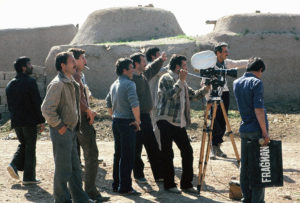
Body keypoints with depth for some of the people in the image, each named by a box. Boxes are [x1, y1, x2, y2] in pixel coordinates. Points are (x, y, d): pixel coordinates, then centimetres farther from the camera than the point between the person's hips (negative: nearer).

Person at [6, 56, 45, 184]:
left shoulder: (10, 84, 10)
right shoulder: (30, 82, -12)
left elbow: (9, 105, 14)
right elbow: (37, 102, -14)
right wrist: (41, 121, -9)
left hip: (16, 121, 6)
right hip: (30, 121, -6)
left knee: (23, 145, 21)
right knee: (30, 148, 3)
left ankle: (14, 165, 0)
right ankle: (29, 177, 6)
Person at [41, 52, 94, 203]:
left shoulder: (71, 83, 14)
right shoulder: (57, 84, -17)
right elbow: (47, 108, -23)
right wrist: (59, 126, -18)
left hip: (71, 130, 9)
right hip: (62, 132, -9)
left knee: (75, 167, 15)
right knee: (63, 169, -1)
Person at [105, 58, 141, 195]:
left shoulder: (114, 85, 12)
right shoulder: (129, 84, -14)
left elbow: (108, 102, 22)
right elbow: (134, 104, -25)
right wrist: (137, 121, -14)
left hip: (116, 122, 9)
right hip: (127, 122, -9)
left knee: (118, 154, 15)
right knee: (128, 156, -4)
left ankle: (116, 185, 22)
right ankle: (125, 187, -2)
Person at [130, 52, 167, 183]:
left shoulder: (144, 75, 11)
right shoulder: (130, 79, -17)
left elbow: (153, 69, 34)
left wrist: (161, 60, 21)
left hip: (146, 117, 9)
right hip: (137, 118, -9)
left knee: (153, 148, 11)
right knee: (137, 148, 3)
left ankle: (159, 175, 18)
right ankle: (138, 175, 15)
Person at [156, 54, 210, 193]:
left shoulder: (182, 82, 19)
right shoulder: (166, 78, -6)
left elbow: (193, 95, 20)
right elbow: (170, 94, -20)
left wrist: (206, 88, 8)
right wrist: (180, 81, -21)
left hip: (180, 123, 8)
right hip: (166, 121, -8)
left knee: (187, 152, 5)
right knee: (167, 153, -1)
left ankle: (186, 184, 14)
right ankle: (169, 185, 8)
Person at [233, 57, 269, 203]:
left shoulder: (236, 83, 10)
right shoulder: (256, 83, -12)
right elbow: (258, 109, -19)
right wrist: (265, 132, -16)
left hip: (244, 129, 7)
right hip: (257, 130, -7)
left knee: (245, 166, 12)